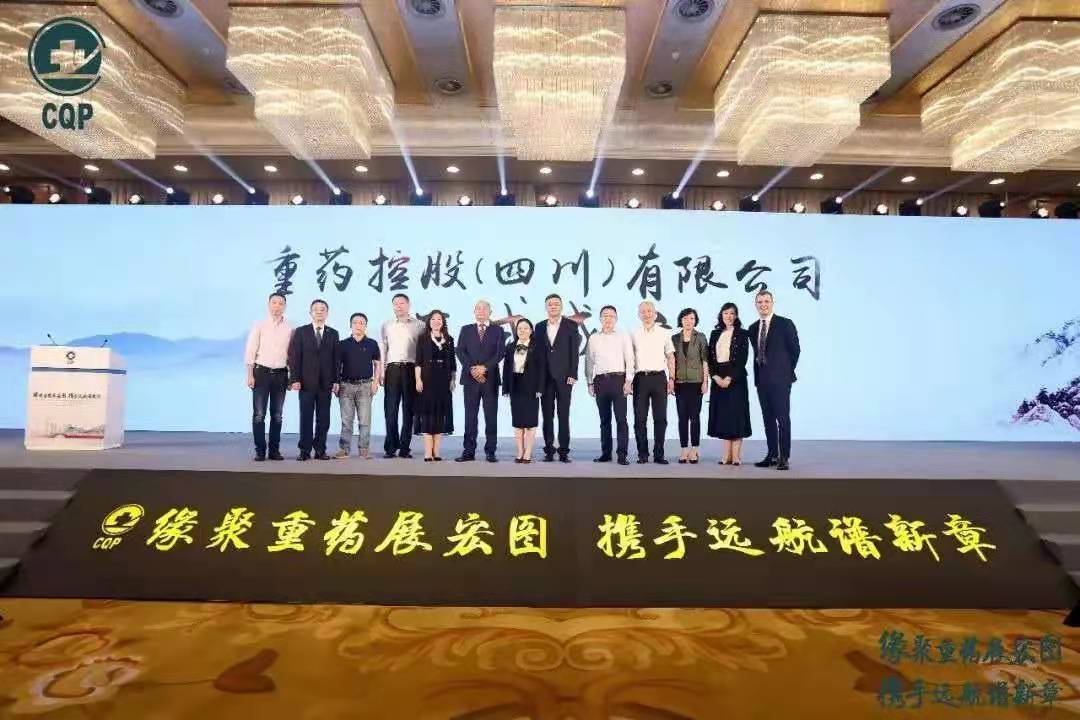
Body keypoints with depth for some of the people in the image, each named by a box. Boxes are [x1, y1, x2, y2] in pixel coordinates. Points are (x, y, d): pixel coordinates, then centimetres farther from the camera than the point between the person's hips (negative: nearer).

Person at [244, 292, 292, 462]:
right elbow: (250, 351, -1)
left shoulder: (289, 328, 5)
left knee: (277, 415, 7)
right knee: (259, 414, -1)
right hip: (261, 372, -2)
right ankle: (260, 450, 7)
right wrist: (250, 375, -8)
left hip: (281, 374, 2)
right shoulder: (259, 325, 1)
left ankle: (275, 450, 15)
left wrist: (292, 376, 4)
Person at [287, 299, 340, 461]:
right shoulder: (301, 332, 6)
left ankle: (320, 450, 10)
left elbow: (336, 359, 7)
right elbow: (294, 356, 1)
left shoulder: (333, 334, 10)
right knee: (306, 417, 1)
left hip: (326, 383, 1)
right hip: (306, 381, -1)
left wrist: (336, 381, 0)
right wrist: (295, 379, -7)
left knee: (323, 418, 3)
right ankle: (305, 451, 6)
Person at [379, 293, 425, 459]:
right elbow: (382, 349, 10)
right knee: (390, 409, -2)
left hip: (411, 369, -1)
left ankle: (405, 447, 7)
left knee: (409, 409, 1)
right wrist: (381, 371, 0)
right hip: (392, 369, 1)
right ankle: (391, 447, 4)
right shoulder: (386, 326, 13)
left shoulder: (419, 325, 7)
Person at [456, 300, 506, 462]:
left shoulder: (498, 331, 9)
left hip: (490, 379, -1)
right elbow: (460, 351, 2)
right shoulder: (466, 330, 12)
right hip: (470, 378, 1)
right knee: (470, 415, 2)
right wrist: (472, 369, -12)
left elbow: (500, 352, -2)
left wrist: (484, 367, -13)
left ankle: (490, 451, 6)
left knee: (491, 416, 1)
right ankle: (469, 451, 6)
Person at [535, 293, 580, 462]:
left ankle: (564, 451, 5)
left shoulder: (571, 325, 2)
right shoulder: (540, 326, 11)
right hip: (544, 377, 3)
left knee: (564, 415, 0)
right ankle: (549, 450, 10)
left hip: (564, 377, -3)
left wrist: (573, 374, -9)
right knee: (547, 415, 5)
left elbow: (574, 351, -2)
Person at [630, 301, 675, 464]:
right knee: (640, 418, 1)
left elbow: (670, 357, 10)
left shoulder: (663, 333, 10)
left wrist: (671, 378, 2)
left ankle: (659, 454, 9)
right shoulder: (634, 334, 8)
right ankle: (642, 454, 9)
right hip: (640, 378, 0)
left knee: (661, 418, 2)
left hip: (659, 377, 0)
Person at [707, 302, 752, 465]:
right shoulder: (715, 334, 13)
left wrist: (730, 378, -15)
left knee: (736, 414, -4)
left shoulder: (742, 334, 1)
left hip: (735, 378, -4)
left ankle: (736, 456, 0)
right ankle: (727, 455, 8)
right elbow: (710, 358, 7)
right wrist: (715, 377, -7)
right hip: (718, 379, 4)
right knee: (722, 415, 4)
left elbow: (742, 359, -7)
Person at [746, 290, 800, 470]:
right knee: (768, 419, 9)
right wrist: (758, 373, 11)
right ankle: (772, 455, 16)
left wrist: (786, 370, 4)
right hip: (761, 379, 6)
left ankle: (784, 457, 0)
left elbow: (795, 350, 0)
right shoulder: (753, 328, 12)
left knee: (783, 419, -4)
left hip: (780, 379, -5)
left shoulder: (785, 324, -3)